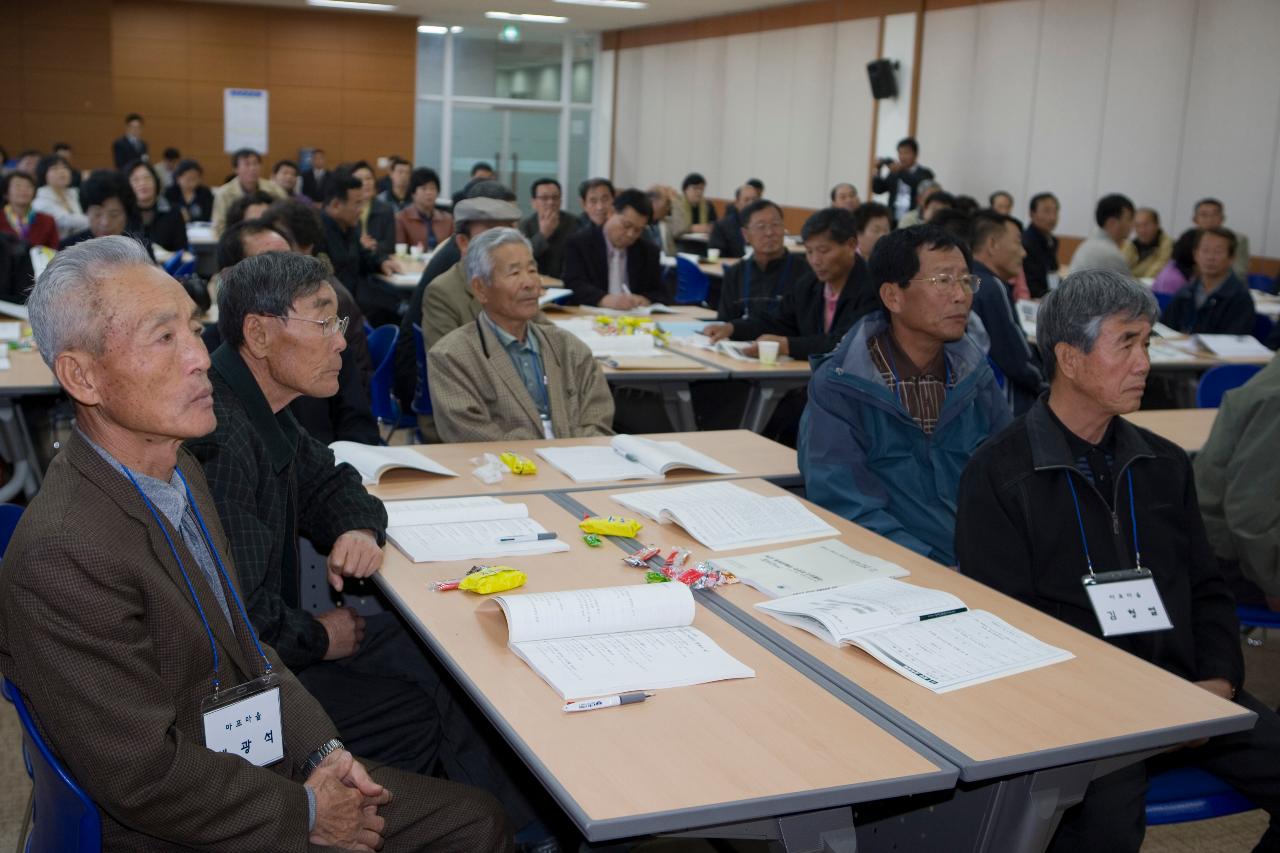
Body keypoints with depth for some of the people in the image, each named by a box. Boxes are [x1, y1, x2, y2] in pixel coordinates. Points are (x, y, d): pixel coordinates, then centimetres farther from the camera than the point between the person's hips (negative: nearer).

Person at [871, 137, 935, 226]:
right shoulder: (894, 173, 17)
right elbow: (878, 189, 10)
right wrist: (878, 171, -6)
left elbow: (919, 185, -16)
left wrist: (901, 171, -24)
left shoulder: (925, 173, 5)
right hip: (893, 220, 4)